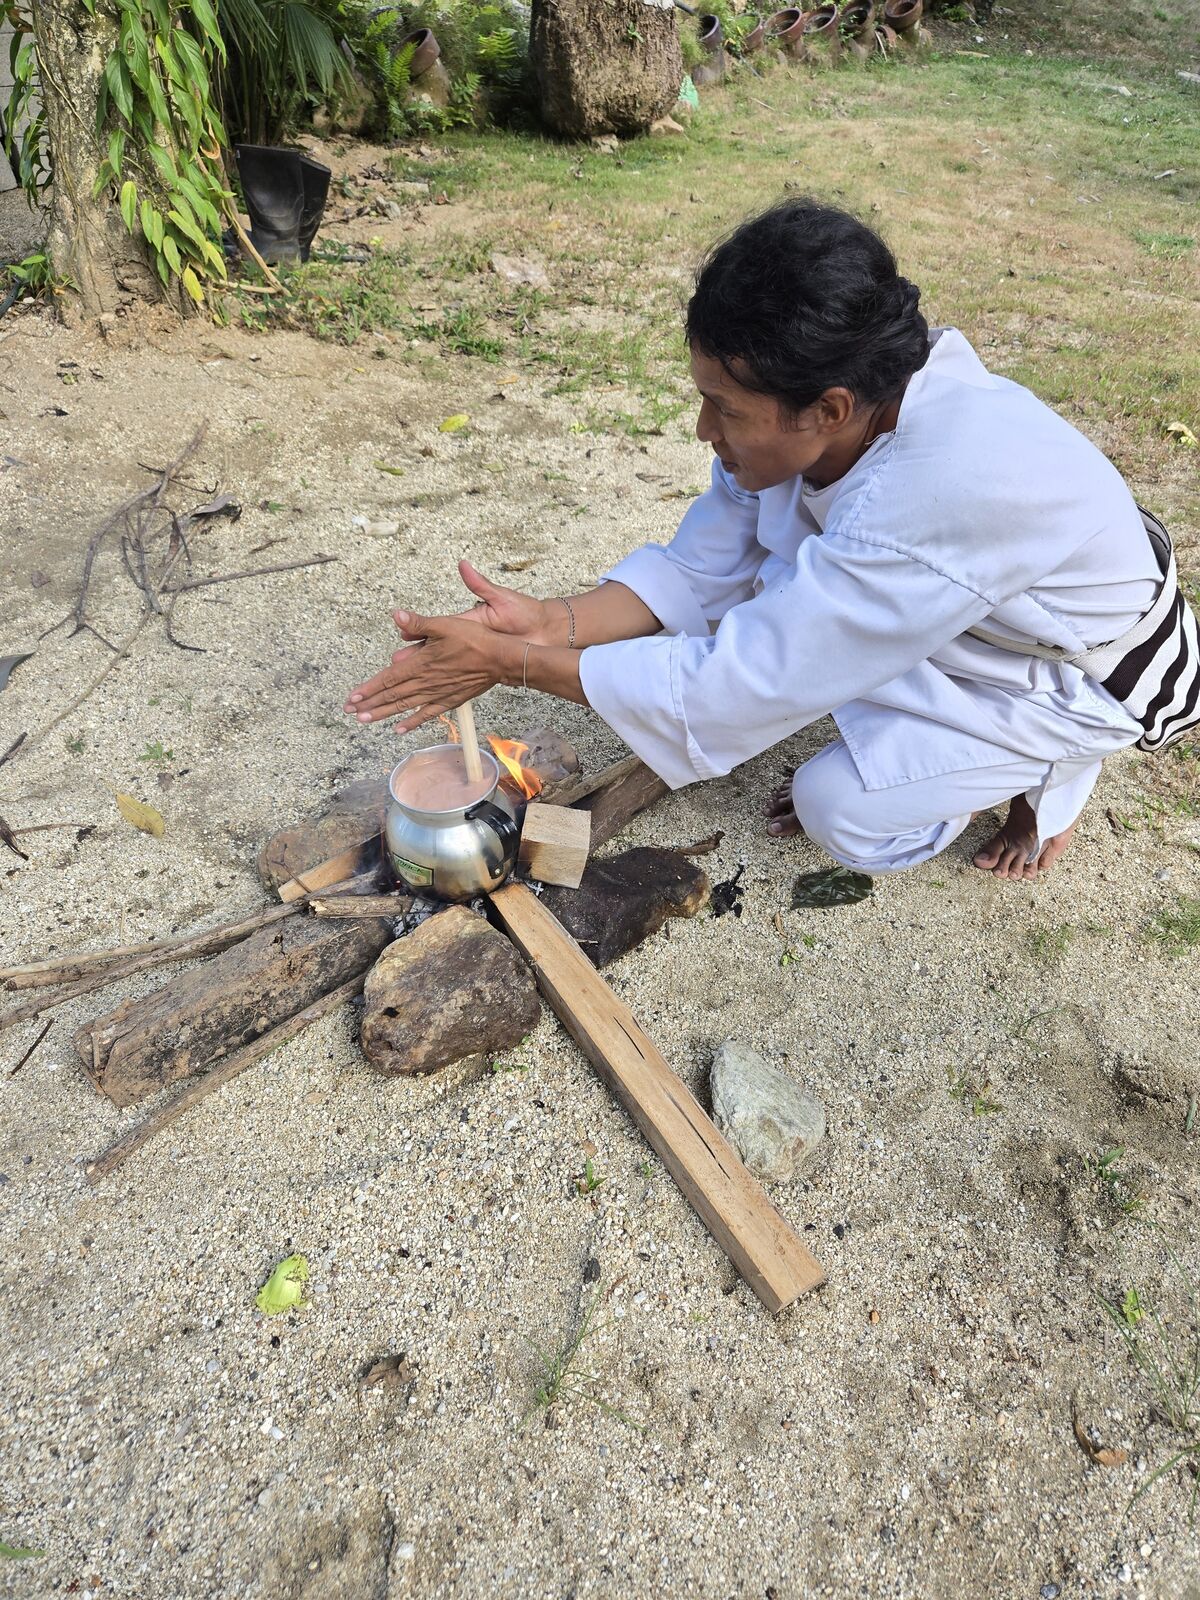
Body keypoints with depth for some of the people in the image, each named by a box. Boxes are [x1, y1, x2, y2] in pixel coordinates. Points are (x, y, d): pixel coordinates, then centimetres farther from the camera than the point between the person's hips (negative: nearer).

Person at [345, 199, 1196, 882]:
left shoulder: (932, 499, -42)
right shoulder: (816, 419, -19)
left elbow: (730, 690, -39)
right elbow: (695, 569, -10)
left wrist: (511, 663, -34)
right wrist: (549, 623, -26)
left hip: (1095, 669, -7)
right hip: (970, 615, 7)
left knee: (843, 810, -21)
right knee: (750, 592, -9)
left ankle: (1051, 767, 5)